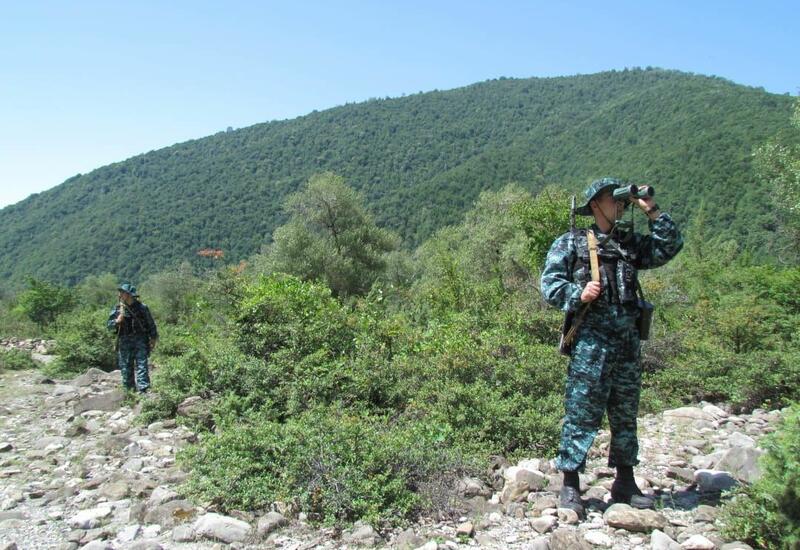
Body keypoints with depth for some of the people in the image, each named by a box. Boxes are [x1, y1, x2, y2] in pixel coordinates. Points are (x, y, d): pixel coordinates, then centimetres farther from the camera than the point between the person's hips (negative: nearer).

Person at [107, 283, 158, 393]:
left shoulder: (142, 308, -3)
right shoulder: (118, 308, 3)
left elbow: (151, 324, 6)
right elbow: (109, 325, 5)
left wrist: (153, 339, 6)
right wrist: (117, 321, -16)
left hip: (140, 341, -3)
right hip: (124, 343, 3)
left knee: (141, 366, -9)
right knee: (125, 368, 7)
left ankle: (143, 391, -11)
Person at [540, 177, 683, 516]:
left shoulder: (631, 244, 18)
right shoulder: (571, 243, 3)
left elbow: (671, 246, 11)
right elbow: (549, 283, -3)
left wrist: (652, 210, 7)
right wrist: (578, 294, -20)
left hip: (629, 339, 6)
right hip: (591, 339, -6)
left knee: (626, 413, 14)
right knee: (581, 412, -4)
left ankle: (625, 483, 27)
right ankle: (570, 486, 6)